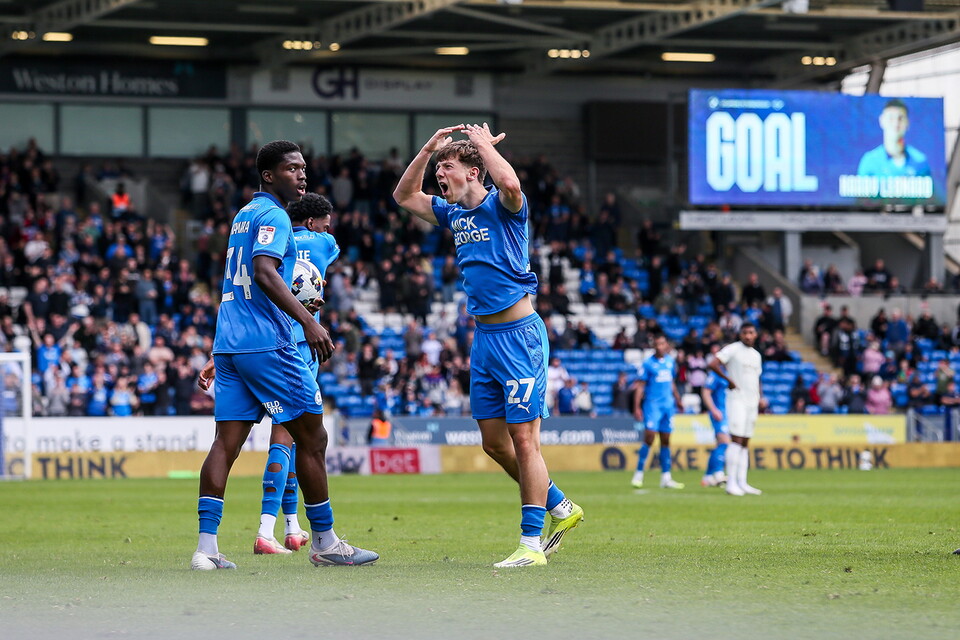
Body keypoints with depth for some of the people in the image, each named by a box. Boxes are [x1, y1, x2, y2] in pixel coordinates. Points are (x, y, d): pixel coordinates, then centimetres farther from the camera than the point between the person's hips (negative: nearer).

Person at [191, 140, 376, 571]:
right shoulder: (273, 216, -7)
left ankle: (206, 547, -7)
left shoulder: (243, 215, 22)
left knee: (226, 442, 1)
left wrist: (220, 355, 31)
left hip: (229, 342, 9)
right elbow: (264, 273, -23)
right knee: (311, 437, 1)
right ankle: (325, 542, 7)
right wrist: (308, 320, -29)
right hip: (267, 344, -9)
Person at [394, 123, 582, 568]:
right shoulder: (454, 213, 14)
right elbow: (405, 197, 26)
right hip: (483, 336, 8)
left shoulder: (502, 206, -8)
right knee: (494, 441, 11)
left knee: (524, 440, -8)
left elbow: (510, 184, -33)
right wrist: (429, 149, 12)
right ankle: (559, 508, 28)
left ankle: (532, 544, -7)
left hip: (518, 335, -8)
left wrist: (483, 143, -16)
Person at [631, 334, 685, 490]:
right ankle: (638, 475, -7)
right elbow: (640, 386, -5)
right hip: (653, 405, -5)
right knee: (649, 437, -14)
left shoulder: (671, 361, 11)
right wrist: (637, 407, -10)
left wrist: (677, 399, 25)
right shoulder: (648, 363, -4)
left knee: (665, 440, 5)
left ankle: (666, 478, 7)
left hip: (668, 405, 5)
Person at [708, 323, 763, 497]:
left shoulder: (756, 355, 18)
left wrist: (760, 398, 11)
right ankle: (731, 482, -13)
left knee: (745, 443, 7)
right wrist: (728, 380, -14)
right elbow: (713, 364, -16)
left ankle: (742, 482, 8)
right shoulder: (733, 349, -5)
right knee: (736, 440, -12)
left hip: (752, 403, 7)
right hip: (736, 399, -7)